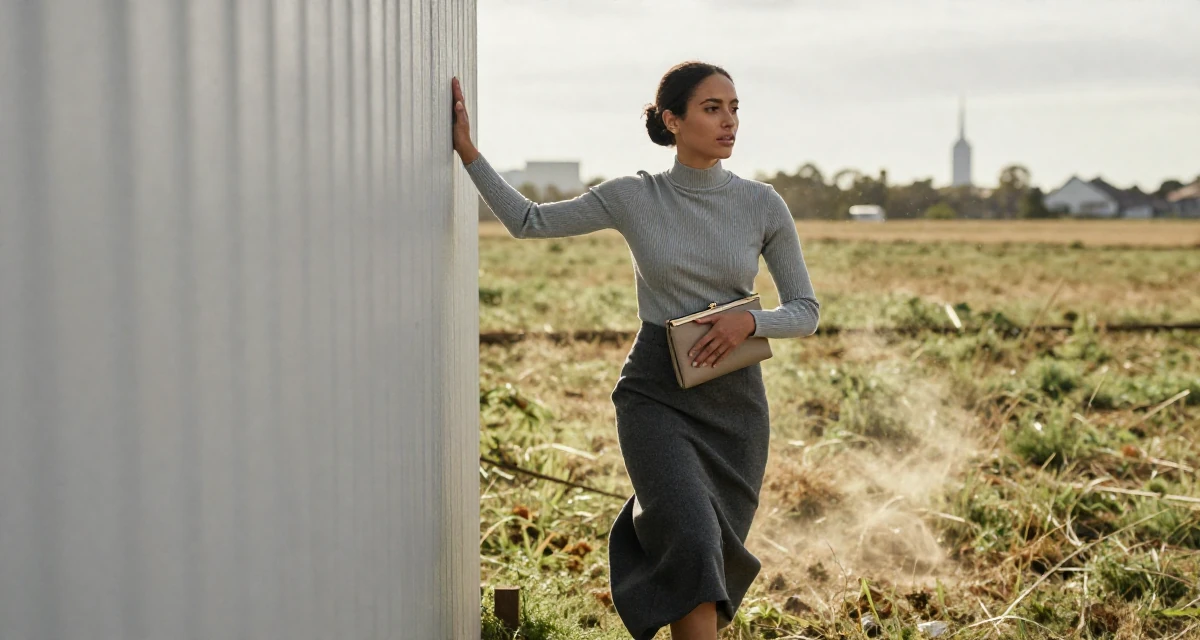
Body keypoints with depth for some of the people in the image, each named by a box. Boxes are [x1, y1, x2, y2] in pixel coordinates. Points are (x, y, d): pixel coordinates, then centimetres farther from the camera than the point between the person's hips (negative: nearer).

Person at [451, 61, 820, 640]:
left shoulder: (763, 206, -2)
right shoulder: (633, 198, -3)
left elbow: (805, 311, 4)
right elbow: (528, 221, 4)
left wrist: (749, 321, -16)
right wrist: (467, 150, -4)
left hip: (735, 400, 2)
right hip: (655, 395, -2)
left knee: (709, 560, 11)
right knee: (693, 543, -22)